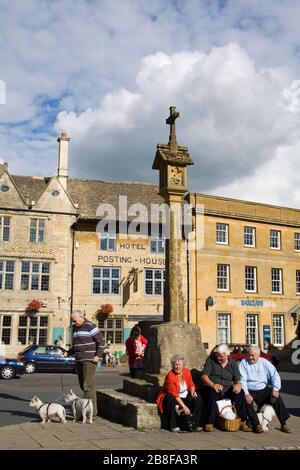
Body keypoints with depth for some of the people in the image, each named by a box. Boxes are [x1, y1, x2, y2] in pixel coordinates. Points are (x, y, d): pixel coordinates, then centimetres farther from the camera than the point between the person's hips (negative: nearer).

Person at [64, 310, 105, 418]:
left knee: (88, 385, -11)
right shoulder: (75, 328, 17)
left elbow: (101, 341, -9)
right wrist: (67, 353, 12)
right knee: (83, 385, 9)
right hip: (79, 360, 8)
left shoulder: (90, 326, -8)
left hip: (89, 360, -8)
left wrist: (98, 356, -16)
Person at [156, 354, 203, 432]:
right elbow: (174, 394, -24)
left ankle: (195, 424, -13)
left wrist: (192, 391, -11)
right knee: (170, 400, -38)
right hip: (173, 397, -5)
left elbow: (191, 385, 12)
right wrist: (183, 406, -28)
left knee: (198, 398, -18)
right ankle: (173, 426, -25)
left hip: (185, 396, 5)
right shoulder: (170, 376, -22)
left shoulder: (187, 372, -5)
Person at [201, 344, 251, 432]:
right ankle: (209, 423, -29)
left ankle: (242, 422, -15)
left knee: (240, 392, -24)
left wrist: (238, 385, -19)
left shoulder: (233, 364, 10)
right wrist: (213, 385, -28)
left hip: (227, 391, 3)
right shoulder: (211, 360, 1)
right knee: (213, 393, -36)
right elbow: (204, 376, -8)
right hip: (212, 389, -3)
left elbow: (238, 381, 6)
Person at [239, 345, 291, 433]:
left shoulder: (265, 362, 7)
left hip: (264, 390, 2)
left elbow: (275, 376, 1)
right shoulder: (244, 363, 1)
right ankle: (256, 425, -26)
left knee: (277, 397, -21)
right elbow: (242, 380, -7)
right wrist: (246, 394, -21)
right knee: (247, 402, -31)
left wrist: (275, 389, -16)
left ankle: (283, 424, -14)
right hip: (250, 391, -2)